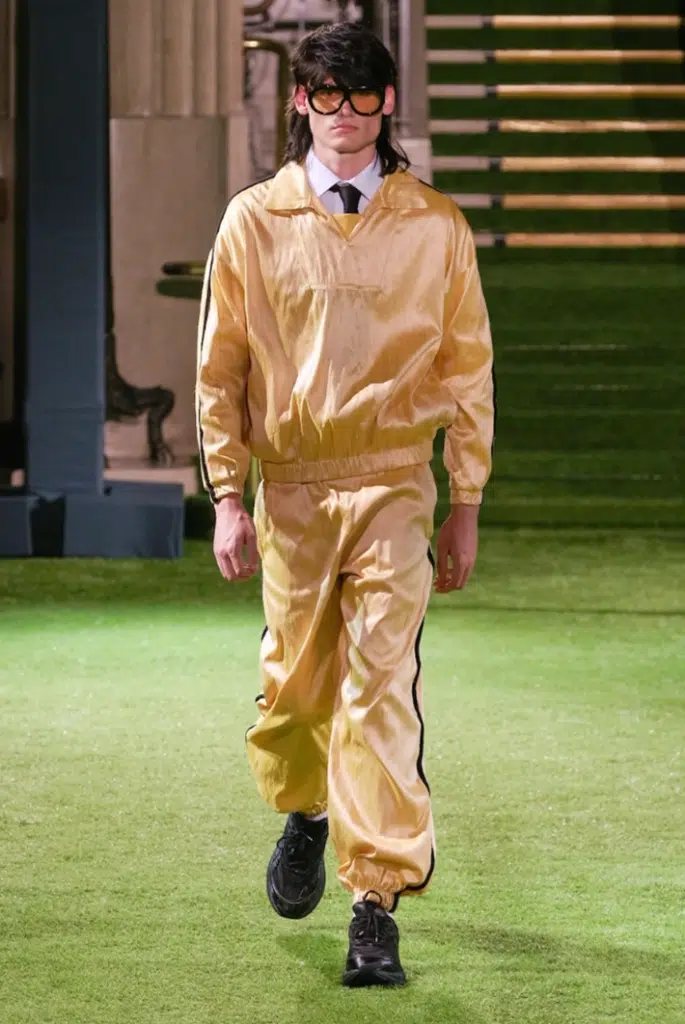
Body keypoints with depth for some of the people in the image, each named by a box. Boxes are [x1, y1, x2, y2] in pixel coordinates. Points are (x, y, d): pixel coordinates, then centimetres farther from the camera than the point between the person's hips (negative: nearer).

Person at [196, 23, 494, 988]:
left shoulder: (435, 225, 3)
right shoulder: (254, 220, 4)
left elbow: (467, 368, 7)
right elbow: (220, 369, 7)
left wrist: (466, 507, 5)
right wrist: (227, 498, 1)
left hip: (394, 483, -1)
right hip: (290, 484, 1)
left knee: (381, 684, -11)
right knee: (294, 682, 8)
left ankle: (378, 905, -11)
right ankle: (304, 811, 41)